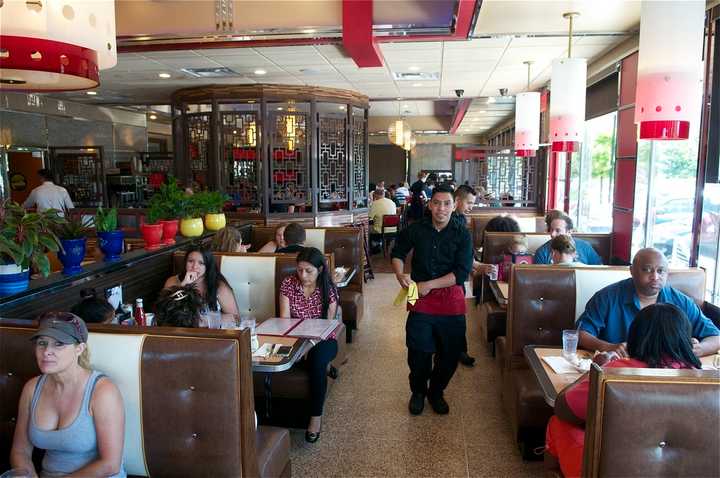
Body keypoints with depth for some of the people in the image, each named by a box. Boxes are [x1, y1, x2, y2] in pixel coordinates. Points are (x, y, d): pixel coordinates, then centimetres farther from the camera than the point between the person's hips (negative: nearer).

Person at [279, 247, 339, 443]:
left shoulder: (328, 289, -6)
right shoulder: (288, 284, -3)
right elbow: (284, 320, -6)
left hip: (322, 340, -1)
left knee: (317, 359, -35)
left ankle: (316, 416, -20)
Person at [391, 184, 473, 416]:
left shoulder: (462, 234, -5)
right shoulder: (415, 229, 0)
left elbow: (461, 272, -12)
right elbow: (398, 253, 15)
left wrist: (429, 285, -16)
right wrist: (399, 274, -6)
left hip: (451, 300, 0)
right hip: (421, 300, 0)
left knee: (450, 353, 9)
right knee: (418, 352, 4)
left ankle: (436, 392, 35)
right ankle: (418, 391, 31)